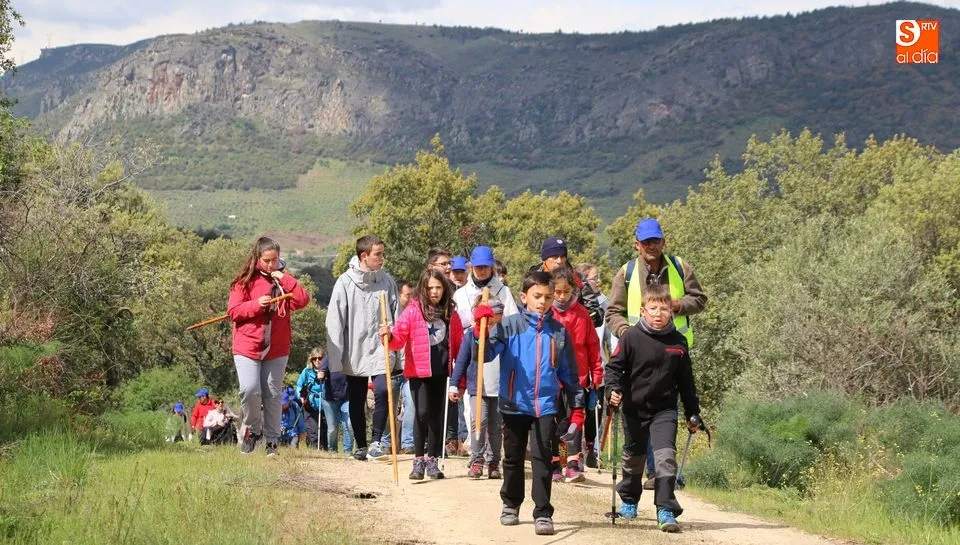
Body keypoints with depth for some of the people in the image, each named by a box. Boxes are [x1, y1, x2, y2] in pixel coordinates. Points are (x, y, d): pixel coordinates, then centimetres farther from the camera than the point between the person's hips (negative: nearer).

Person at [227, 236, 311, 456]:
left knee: (273, 395, 4)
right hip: (247, 347, -2)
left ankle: (272, 440, 12)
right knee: (249, 390, -15)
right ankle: (253, 429, 9)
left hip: (277, 349, 2)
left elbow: (302, 300, -7)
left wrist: (284, 279, -12)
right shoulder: (245, 281, 2)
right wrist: (256, 304, -17)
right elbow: (233, 311, -4)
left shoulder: (284, 280, 8)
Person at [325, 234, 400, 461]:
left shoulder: (387, 281, 2)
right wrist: (335, 359, -8)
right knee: (356, 402, 7)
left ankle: (376, 442, -5)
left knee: (382, 392, -17)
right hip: (355, 351, 0)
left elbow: (397, 318, 5)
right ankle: (361, 445, 21)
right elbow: (334, 322, -4)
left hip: (381, 350, 0)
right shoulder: (345, 282, -4)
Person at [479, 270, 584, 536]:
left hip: (546, 406, 0)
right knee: (513, 458, 14)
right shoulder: (509, 325, -2)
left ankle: (543, 514, -4)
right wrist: (480, 330, -28)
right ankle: (510, 505, 32)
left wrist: (577, 407, 8)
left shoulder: (558, 331, 3)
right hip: (514, 404, 0)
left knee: (542, 459, -7)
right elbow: (485, 354, -11)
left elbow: (569, 372, 9)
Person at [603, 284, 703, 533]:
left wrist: (692, 413, 9)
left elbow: (686, 381, 7)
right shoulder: (631, 337, -9)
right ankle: (628, 500, 42)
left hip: (664, 409, 0)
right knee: (633, 457, 18)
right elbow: (614, 366, -5)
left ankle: (666, 510, -15)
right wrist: (613, 389, -25)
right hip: (634, 409, 0)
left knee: (666, 456, -16)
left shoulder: (678, 342, -2)